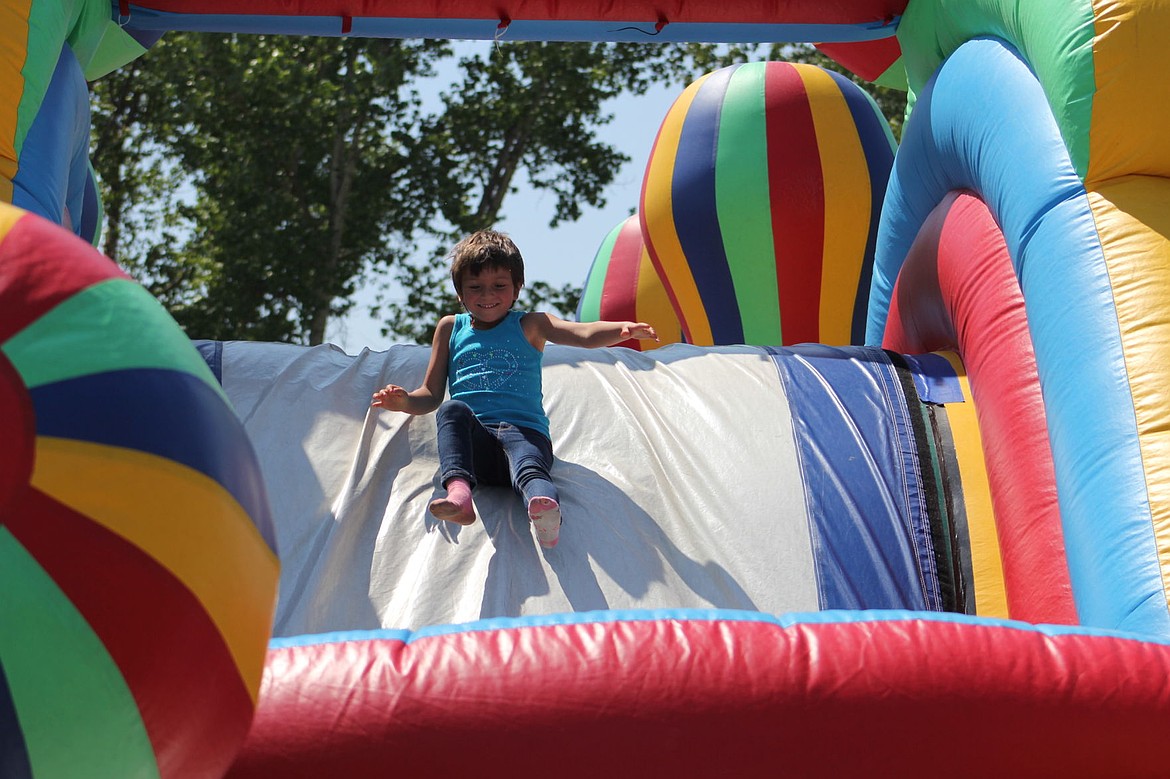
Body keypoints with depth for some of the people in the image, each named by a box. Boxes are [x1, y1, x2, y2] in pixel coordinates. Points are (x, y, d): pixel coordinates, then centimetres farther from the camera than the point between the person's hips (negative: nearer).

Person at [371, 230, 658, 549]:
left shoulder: (530, 325, 18)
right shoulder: (450, 328, 25)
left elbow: (586, 335, 0)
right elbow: (432, 395, 25)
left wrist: (624, 329, -22)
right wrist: (404, 401, 0)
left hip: (525, 431, -2)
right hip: (473, 438, 2)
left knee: (530, 464, -37)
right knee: (453, 410, -33)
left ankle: (545, 508, -72)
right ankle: (458, 492, -56)